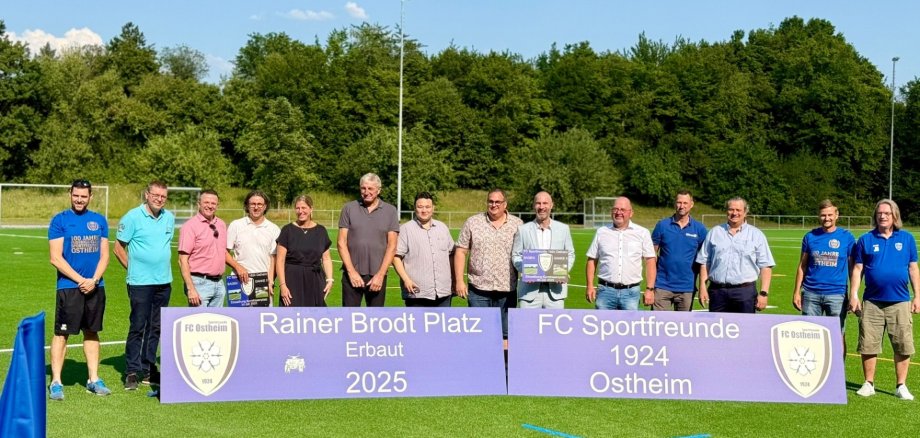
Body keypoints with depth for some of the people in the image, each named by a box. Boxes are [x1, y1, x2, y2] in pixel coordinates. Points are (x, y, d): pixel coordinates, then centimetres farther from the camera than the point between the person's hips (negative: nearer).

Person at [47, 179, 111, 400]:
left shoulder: (99, 221, 9)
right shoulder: (59, 220, -2)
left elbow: (104, 255, 8)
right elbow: (55, 258, -7)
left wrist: (94, 280, -8)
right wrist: (80, 280, -13)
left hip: (95, 287, 4)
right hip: (69, 286, -4)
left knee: (91, 332, 11)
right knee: (61, 333, -3)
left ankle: (93, 379, 18)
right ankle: (56, 382, 1)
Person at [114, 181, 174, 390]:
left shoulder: (169, 218, 9)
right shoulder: (132, 217, -6)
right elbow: (118, 248, -1)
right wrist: (134, 268, 1)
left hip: (164, 282, 5)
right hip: (140, 282, -5)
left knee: (155, 328, 11)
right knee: (137, 327, -3)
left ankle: (148, 370, 19)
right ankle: (131, 371, 4)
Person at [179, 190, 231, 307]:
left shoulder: (221, 224, 12)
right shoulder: (190, 226, -9)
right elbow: (183, 260, -14)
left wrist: (237, 266, 11)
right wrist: (190, 289, -20)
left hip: (219, 283, 7)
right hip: (200, 283, -7)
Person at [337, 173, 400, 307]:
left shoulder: (390, 211, 4)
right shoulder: (349, 209, 4)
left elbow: (392, 246, 1)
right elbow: (342, 243, 1)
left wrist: (380, 275, -7)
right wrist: (352, 271, -7)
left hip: (377, 276, 0)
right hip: (352, 273, 0)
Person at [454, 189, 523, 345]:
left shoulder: (518, 225, 6)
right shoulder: (472, 223, 4)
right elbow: (460, 252, 3)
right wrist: (459, 280, -4)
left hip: (507, 290, 1)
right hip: (478, 288, 0)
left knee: (506, 334, 5)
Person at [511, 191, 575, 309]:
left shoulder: (563, 229, 10)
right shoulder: (523, 229, 6)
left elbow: (570, 254, 13)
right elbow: (515, 255, 7)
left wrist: (564, 271, -6)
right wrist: (525, 271, -12)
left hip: (555, 290, 1)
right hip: (530, 290, -1)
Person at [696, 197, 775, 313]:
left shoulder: (756, 235, 5)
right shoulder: (714, 233, 12)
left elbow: (765, 266, 1)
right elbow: (704, 262, 11)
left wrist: (764, 293, -7)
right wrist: (702, 287, 2)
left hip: (745, 291, -2)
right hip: (717, 291, 2)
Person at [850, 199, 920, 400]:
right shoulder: (866, 240, 4)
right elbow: (857, 269, 5)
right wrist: (853, 295, -2)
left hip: (900, 302, 0)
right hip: (872, 302, 0)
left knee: (903, 346, 2)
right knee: (868, 345, 3)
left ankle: (901, 386, 13)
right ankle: (869, 384, 16)